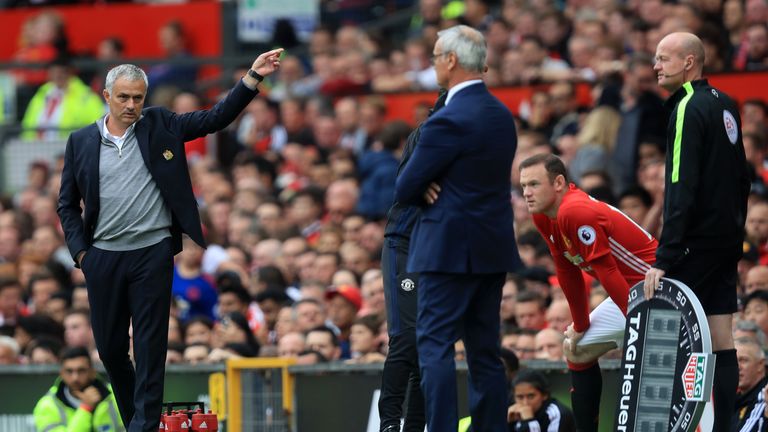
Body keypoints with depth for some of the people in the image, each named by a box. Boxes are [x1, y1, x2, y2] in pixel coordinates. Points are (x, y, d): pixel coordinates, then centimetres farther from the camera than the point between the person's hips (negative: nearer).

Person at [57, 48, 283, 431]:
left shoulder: (160, 126, 3)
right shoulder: (81, 142, 5)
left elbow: (215, 118, -1)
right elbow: (68, 204, 10)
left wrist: (252, 78, -11)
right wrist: (79, 250, 0)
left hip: (153, 254, -2)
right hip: (103, 257, 2)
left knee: (150, 347, -3)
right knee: (109, 346, 10)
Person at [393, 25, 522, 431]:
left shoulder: (448, 122, -16)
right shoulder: (502, 115, 11)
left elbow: (405, 190, -12)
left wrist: (427, 190, 10)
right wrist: (436, 187, 0)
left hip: (451, 249, -8)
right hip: (494, 248, 8)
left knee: (434, 347, -6)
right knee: (486, 352, 10)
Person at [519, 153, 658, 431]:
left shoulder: (576, 212, -27)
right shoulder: (543, 217, 2)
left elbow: (607, 272, -26)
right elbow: (568, 274, 11)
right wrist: (580, 326, 13)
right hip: (629, 294, 11)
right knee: (577, 350, 18)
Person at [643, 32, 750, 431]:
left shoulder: (689, 109, -14)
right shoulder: (725, 105, 13)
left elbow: (681, 190, -20)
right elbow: (742, 180, 20)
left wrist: (665, 257, -22)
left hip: (697, 245, -9)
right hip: (727, 241, 9)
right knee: (721, 342, 7)